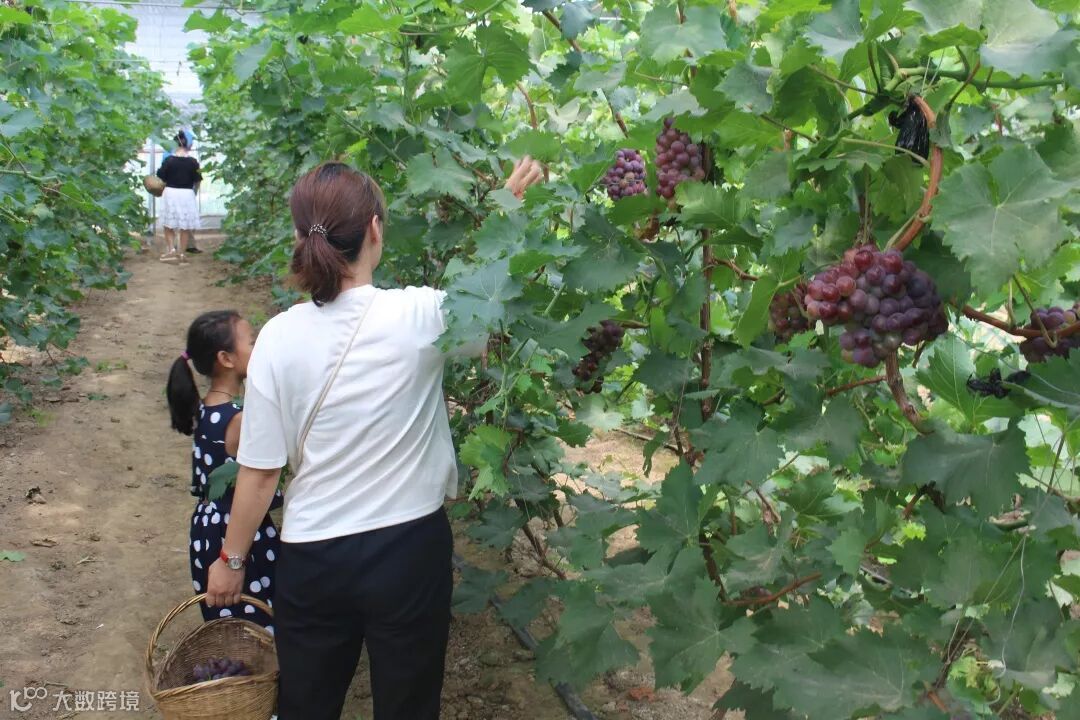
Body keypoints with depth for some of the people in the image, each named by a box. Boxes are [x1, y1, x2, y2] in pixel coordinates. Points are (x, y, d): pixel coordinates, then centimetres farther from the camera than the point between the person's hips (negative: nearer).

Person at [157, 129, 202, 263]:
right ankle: (182, 253, 9)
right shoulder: (193, 162, -5)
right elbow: (197, 182, 1)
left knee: (169, 225, 13)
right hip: (187, 194, 0)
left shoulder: (169, 160, -5)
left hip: (170, 193, 0)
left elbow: (160, 178, -1)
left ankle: (171, 249, 1)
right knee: (185, 226, 7)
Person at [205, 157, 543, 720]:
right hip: (410, 550, -1)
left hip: (313, 558, 1)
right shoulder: (421, 316, -17)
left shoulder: (280, 336, -13)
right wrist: (510, 197, 18)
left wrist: (231, 559, 9)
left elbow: (260, 472, -7)